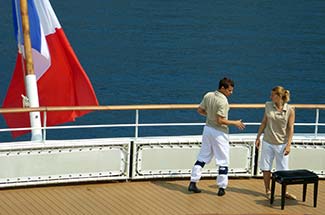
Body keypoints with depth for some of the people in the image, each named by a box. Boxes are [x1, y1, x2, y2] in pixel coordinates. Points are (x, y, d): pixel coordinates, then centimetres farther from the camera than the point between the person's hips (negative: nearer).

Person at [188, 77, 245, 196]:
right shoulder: (223, 101, -22)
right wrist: (235, 123, -14)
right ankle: (221, 188, 7)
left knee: (202, 157, 15)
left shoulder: (208, 95, 0)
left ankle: (193, 182, 13)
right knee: (223, 160, 5)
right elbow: (220, 121, -24)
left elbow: (200, 110, 8)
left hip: (208, 128, 7)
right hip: (219, 133, -7)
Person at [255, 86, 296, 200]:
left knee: (283, 170, 4)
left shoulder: (290, 110, -8)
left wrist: (288, 144, -11)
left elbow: (290, 128, -6)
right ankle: (267, 191, 21)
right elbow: (264, 122, 9)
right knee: (266, 168, 8)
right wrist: (258, 137, 9)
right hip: (268, 142, 2)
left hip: (281, 143, -2)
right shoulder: (268, 106, -1)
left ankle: (284, 192, 18)